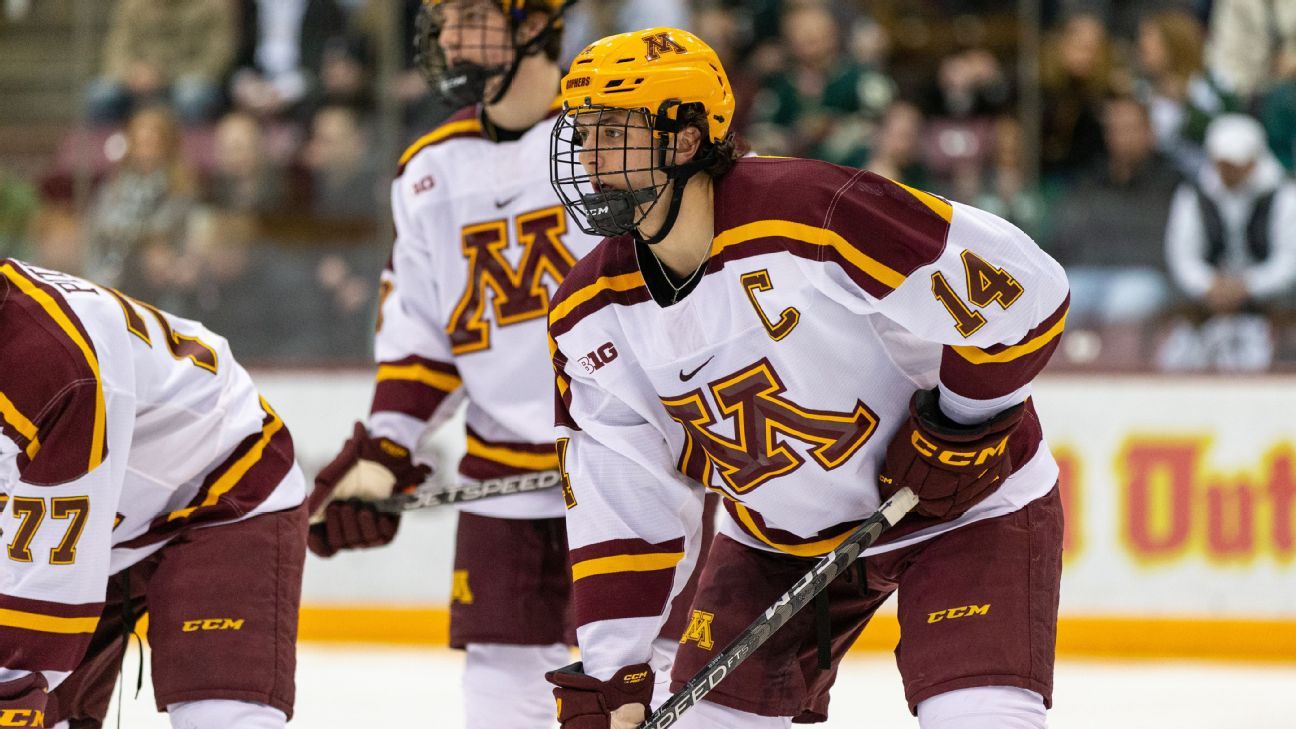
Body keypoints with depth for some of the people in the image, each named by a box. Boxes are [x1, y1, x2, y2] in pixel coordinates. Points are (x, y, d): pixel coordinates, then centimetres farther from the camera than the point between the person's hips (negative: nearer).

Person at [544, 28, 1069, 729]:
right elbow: (616, 511, -4)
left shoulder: (818, 211, -30)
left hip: (965, 503, -6)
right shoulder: (592, 316, -9)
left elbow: (1020, 285, -24)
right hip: (778, 533, 6)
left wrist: (960, 425, -16)